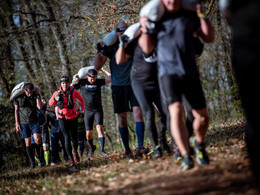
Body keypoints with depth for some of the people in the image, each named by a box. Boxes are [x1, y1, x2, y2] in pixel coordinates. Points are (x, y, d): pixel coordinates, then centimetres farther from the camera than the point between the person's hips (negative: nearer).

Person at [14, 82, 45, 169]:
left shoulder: (35, 96, 1)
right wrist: (17, 123, -2)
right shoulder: (18, 97, -1)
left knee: (37, 139, -18)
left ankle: (38, 155, 8)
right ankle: (32, 162, 5)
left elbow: (40, 107, -13)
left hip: (34, 121, 0)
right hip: (23, 123, 0)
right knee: (28, 142, -3)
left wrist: (37, 95, -14)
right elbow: (16, 110, 3)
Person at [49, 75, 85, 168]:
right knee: (67, 138, -11)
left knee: (74, 138, 5)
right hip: (62, 119, -1)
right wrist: (55, 99, -22)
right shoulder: (57, 93, -9)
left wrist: (82, 109, 6)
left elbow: (81, 99, 11)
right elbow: (50, 104, -3)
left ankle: (75, 152, 37)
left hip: (73, 118, 1)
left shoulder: (73, 92, -8)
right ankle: (71, 159, -9)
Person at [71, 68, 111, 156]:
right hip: (88, 111, 1)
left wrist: (104, 70, 0)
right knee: (88, 133, 3)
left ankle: (102, 149, -24)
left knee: (99, 127, -21)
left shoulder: (98, 82, 1)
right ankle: (91, 148, 29)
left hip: (98, 110, -1)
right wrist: (74, 81, -9)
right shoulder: (81, 82, 0)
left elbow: (111, 78, -4)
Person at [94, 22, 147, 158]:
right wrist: (99, 52, -15)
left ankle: (140, 147, -22)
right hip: (118, 85, 1)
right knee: (122, 118, 2)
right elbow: (97, 67, 3)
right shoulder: (111, 47, 4)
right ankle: (127, 150, 10)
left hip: (133, 84, 0)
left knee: (138, 112, -16)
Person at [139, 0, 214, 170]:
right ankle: (186, 157, -26)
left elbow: (209, 38, 6)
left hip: (190, 73, 2)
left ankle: (199, 143, 35)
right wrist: (145, 29, -7)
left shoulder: (189, 16, 9)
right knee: (176, 111, -22)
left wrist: (201, 14, 0)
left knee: (202, 116, 3)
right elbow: (148, 49, 7)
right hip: (168, 73, -2)